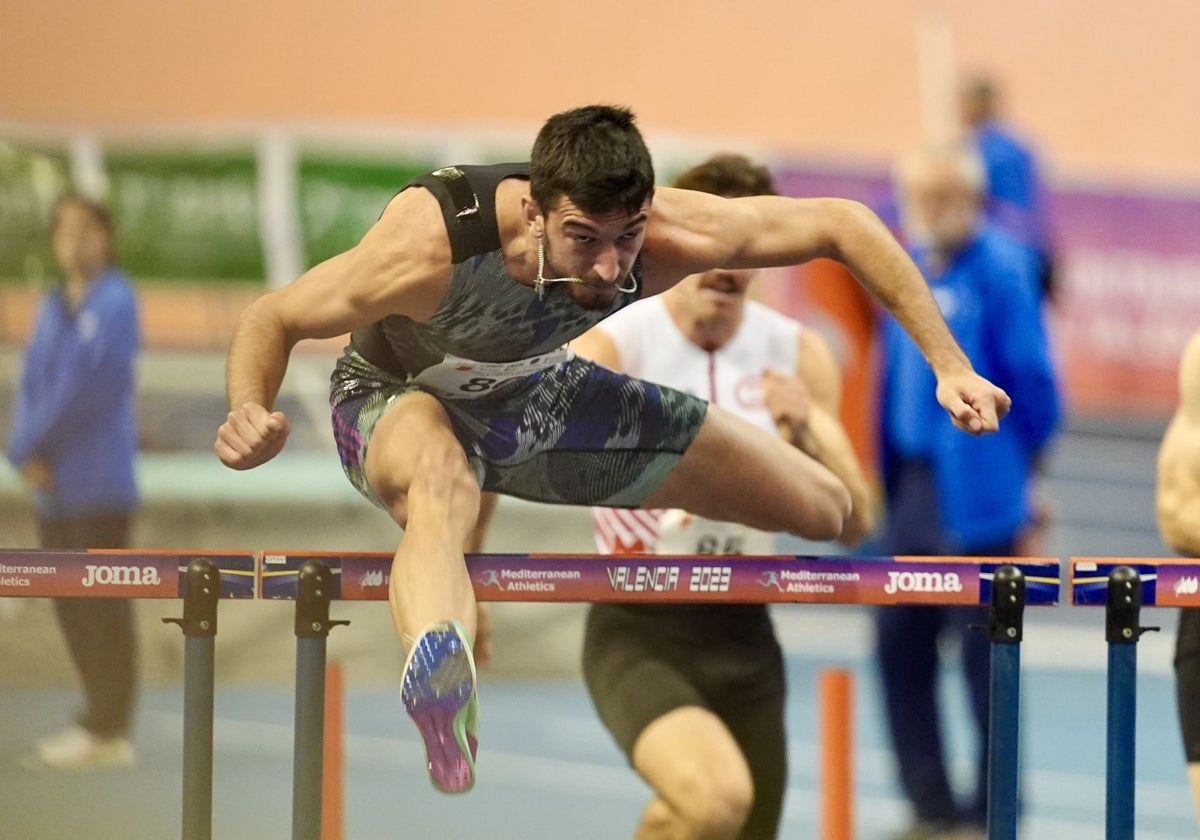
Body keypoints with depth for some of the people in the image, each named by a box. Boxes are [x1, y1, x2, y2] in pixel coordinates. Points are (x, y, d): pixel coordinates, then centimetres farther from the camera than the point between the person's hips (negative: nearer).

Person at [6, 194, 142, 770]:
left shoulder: (115, 304, -8)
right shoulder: (53, 307, 14)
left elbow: (87, 388, -15)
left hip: (98, 484, -7)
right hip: (53, 487, 8)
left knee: (102, 608, -5)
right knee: (71, 607, 10)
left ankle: (108, 731, -2)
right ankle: (99, 721, 18)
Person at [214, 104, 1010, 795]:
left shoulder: (671, 238, -32)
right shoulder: (430, 245, -41)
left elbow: (844, 225, -19)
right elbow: (273, 318, -27)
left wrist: (949, 365, -22)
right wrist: (251, 416, -49)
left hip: (541, 394, 5)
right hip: (405, 398, -5)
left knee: (828, 509, 5)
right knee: (441, 479, -46)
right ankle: (438, 670, -77)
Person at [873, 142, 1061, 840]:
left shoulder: (998, 270, -13)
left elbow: (1032, 377, -11)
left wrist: (1022, 463, 0)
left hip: (974, 489, -8)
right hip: (914, 484, 8)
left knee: (983, 651, 0)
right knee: (901, 643, 10)